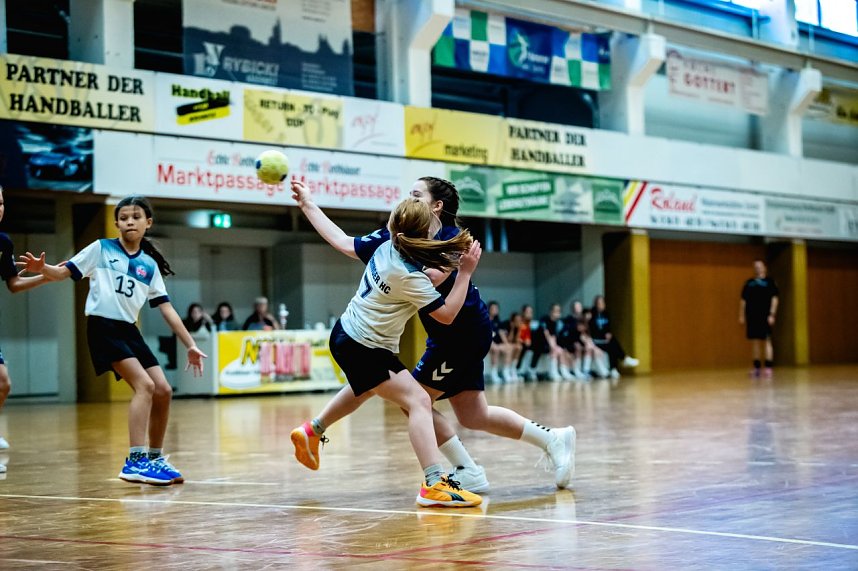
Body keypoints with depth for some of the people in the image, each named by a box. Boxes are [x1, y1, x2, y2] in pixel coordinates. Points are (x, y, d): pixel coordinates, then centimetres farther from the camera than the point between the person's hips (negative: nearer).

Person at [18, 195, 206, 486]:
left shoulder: (150, 265, 11)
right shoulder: (101, 249, 0)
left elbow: (166, 308, 10)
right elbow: (63, 272, -1)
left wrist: (190, 345, 6)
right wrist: (41, 268, -23)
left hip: (129, 331, 6)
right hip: (103, 327, -6)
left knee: (163, 391, 1)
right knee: (144, 385, -20)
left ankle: (154, 458, 18)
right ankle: (136, 461, -22)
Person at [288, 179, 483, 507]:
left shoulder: (383, 248, -5)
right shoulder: (410, 277, -27)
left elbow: (341, 241, 6)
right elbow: (446, 314, -20)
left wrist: (307, 204, 16)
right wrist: (465, 272, -19)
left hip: (347, 335, 10)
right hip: (364, 349, -10)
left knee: (366, 387, 39)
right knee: (418, 401, -20)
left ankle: (312, 431, 57)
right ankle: (434, 484, -32)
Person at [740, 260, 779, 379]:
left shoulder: (769, 282, 4)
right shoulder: (749, 283, 16)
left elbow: (774, 299, -2)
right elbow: (743, 300, 16)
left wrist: (772, 314, -10)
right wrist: (741, 315, 9)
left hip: (765, 317, -4)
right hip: (751, 316, 4)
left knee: (766, 341, -7)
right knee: (755, 341, 6)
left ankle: (768, 368, -9)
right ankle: (756, 367, 11)